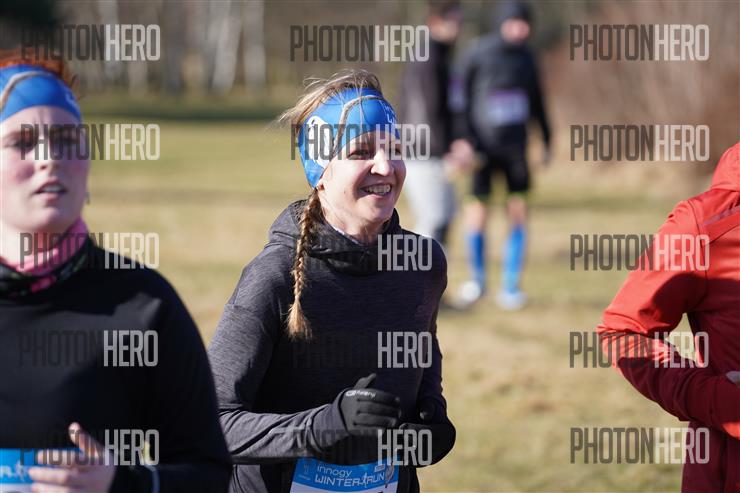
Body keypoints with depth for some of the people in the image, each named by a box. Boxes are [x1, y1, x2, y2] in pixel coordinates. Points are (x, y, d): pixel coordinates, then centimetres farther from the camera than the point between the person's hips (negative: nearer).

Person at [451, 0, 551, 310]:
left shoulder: (525, 57, 5)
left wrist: (546, 139, 19)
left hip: (515, 145, 3)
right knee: (477, 214, -4)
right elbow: (459, 98, -8)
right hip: (483, 145, -3)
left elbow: (536, 100, 17)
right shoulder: (478, 54, -8)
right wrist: (463, 138, -18)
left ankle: (510, 288, 2)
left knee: (518, 212, -5)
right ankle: (477, 280, 18)